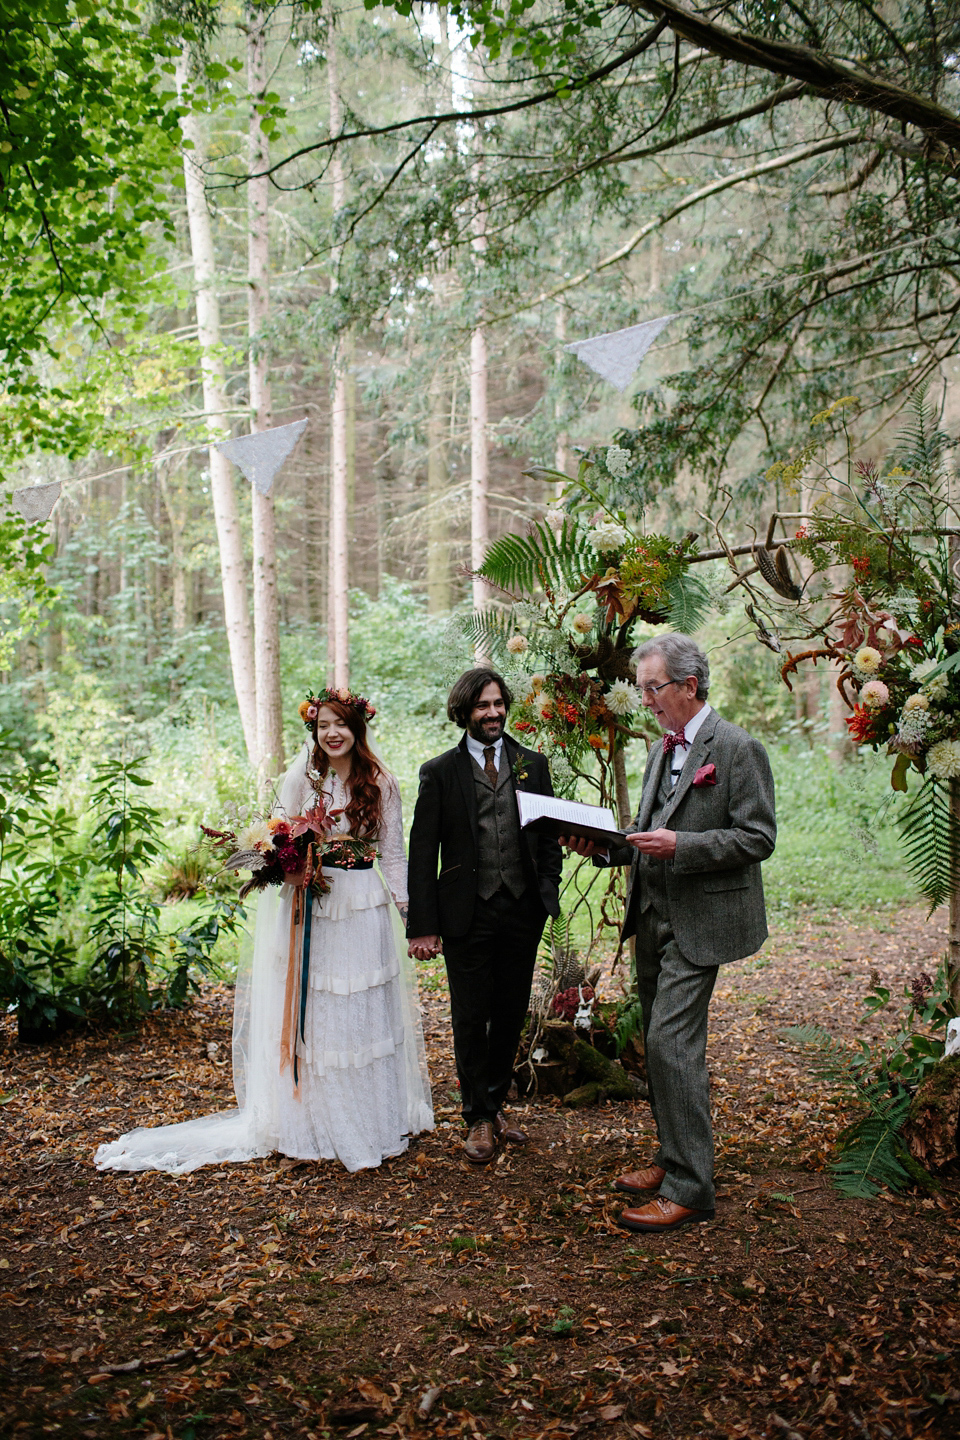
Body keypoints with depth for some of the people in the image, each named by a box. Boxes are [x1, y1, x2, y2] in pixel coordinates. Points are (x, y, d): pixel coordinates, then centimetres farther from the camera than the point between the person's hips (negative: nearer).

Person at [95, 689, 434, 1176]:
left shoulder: (380, 783, 3)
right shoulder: (299, 778, 2)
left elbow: (393, 853, 6)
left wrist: (410, 909, 2)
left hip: (363, 908, 1)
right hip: (309, 905, 0)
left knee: (366, 1012, 7)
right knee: (312, 1014, 3)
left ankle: (376, 1120, 22)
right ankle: (319, 1123, 18)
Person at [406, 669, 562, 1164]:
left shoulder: (532, 764, 8)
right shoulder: (439, 772, -1)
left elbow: (550, 835, 12)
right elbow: (422, 853, -3)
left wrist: (547, 893, -1)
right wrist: (422, 926, -8)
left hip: (522, 913, 3)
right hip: (467, 916, -3)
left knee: (511, 1016, 13)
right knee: (471, 1020, 5)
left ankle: (495, 1104, 32)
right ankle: (478, 1119, 21)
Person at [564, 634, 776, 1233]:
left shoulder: (738, 748, -11)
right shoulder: (662, 750, 15)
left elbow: (758, 837, -15)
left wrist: (681, 845, -24)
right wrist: (605, 845, 2)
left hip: (699, 921, -8)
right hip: (653, 916, 9)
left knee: (671, 1042, -11)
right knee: (663, 1044, 15)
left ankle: (690, 1188, 0)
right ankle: (673, 1160, 29)